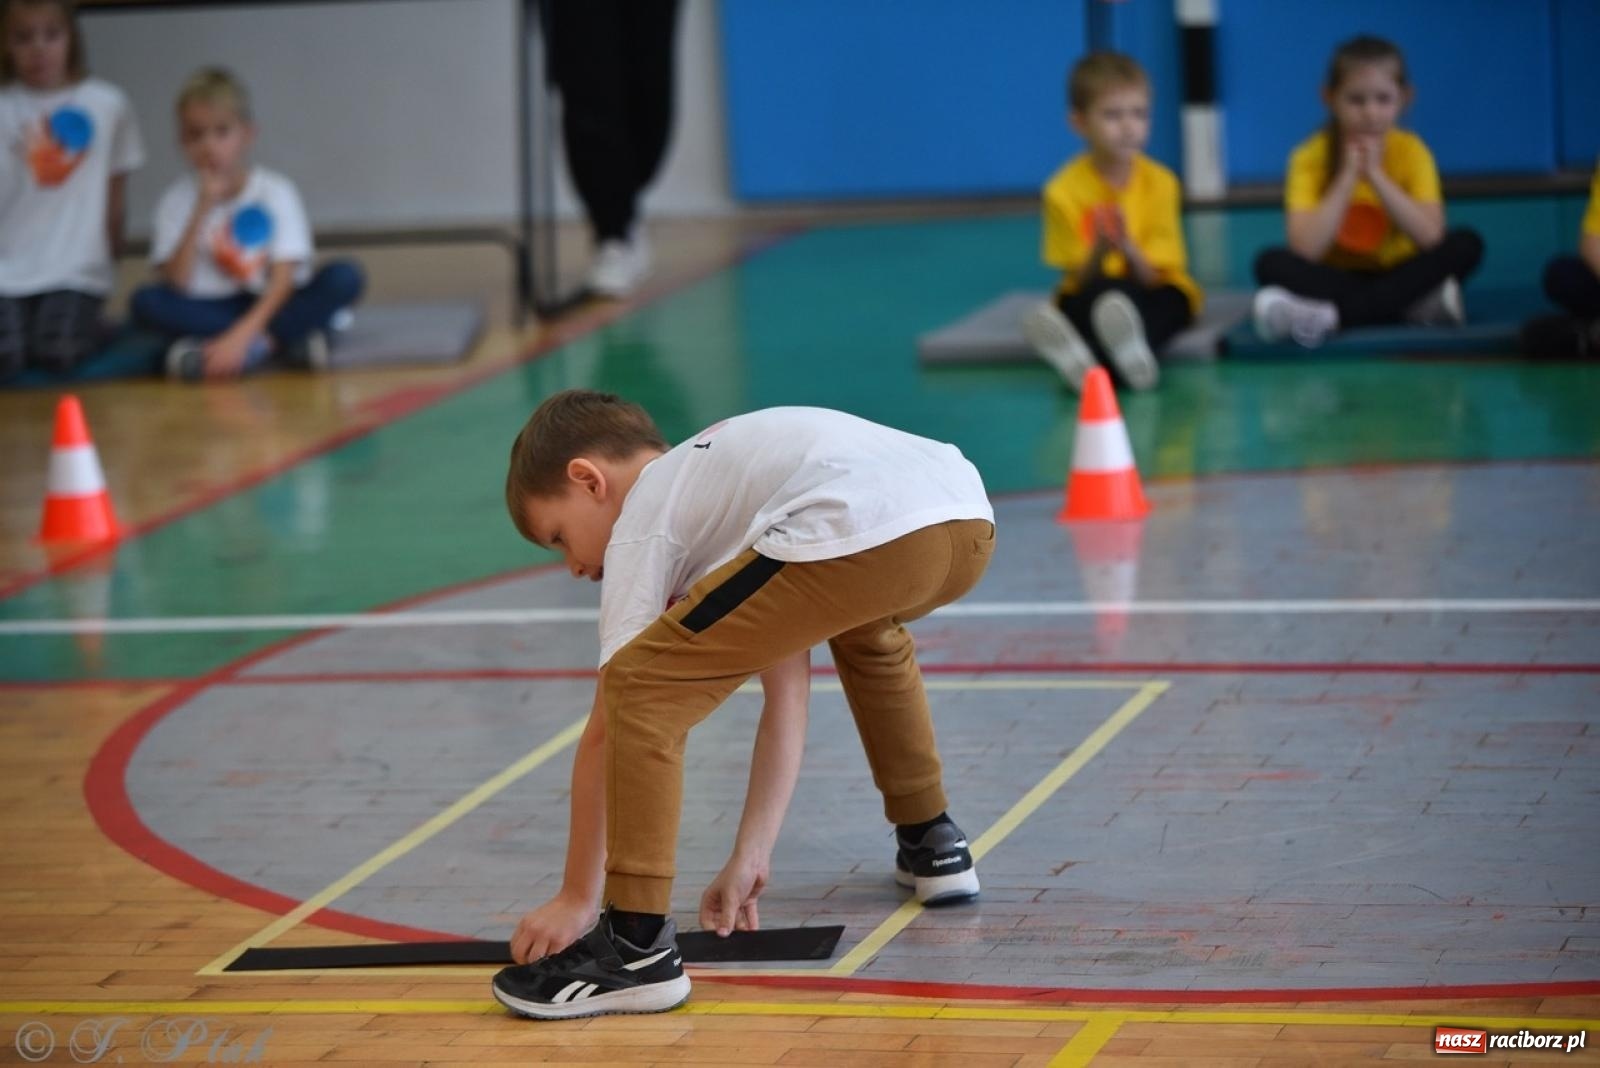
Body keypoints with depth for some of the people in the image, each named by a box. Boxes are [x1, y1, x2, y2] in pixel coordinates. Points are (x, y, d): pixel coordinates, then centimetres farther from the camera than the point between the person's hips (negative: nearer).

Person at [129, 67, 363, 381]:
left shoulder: (275, 191, -5)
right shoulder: (177, 200, -1)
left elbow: (283, 280, -15)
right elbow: (175, 285, -12)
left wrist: (242, 334, -31)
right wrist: (203, 210, -19)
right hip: (211, 311, 1)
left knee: (344, 278, -26)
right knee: (145, 301, -26)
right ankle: (272, 344, -28)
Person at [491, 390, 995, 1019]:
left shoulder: (642, 524, 18)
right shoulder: (718, 482, 39)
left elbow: (606, 730, 15)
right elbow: (786, 694, 36)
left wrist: (577, 898, 20)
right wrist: (752, 856, 33)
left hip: (861, 534, -9)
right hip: (968, 523, 9)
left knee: (641, 690, 1)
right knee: (865, 630, 43)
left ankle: (636, 949, -3)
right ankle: (932, 845, 48)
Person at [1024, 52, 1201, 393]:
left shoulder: (1159, 182, -9)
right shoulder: (1065, 190, -10)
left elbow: (1150, 277, -13)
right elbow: (1080, 279, -12)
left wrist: (1127, 248, -35)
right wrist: (1099, 252, -34)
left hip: (1156, 291, 0)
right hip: (1091, 297, 0)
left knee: (1169, 301, -37)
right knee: (1102, 289, -36)